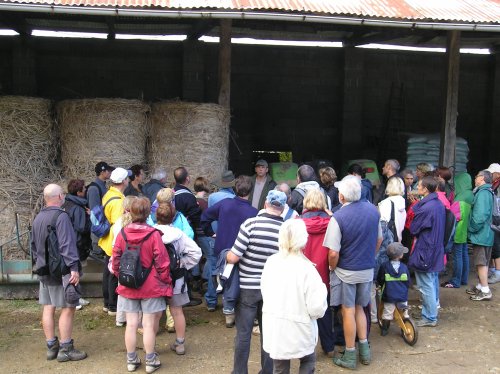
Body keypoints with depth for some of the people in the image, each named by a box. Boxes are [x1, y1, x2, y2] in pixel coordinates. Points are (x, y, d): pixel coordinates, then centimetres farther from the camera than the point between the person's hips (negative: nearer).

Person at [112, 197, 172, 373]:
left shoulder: (122, 234, -6)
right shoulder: (153, 235, -15)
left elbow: (116, 260, 1)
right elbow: (162, 263, -13)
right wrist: (166, 282, 1)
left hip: (128, 287, 3)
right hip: (150, 287, -3)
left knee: (131, 324, 10)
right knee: (149, 325, 5)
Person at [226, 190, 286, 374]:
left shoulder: (251, 224, -16)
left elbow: (233, 257, -16)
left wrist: (226, 255, 6)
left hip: (248, 288, -2)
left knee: (243, 334, 10)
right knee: (268, 333, 15)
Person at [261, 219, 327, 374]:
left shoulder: (271, 262, -6)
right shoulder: (306, 268, -22)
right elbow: (317, 308, -20)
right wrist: (322, 290, -2)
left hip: (273, 328, 4)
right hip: (298, 329, -4)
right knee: (308, 361, 24)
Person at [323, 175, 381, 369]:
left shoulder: (338, 217, -23)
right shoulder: (373, 209, -5)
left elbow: (333, 253, -23)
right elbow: (379, 240, 7)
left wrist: (332, 268, -3)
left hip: (346, 272, -5)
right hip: (368, 271, 5)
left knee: (349, 312, 9)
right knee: (360, 309, 22)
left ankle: (350, 356, 20)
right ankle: (364, 349, 26)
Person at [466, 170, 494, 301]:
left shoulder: (482, 193, -18)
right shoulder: (487, 192, 13)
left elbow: (480, 215, -26)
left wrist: (472, 229, -13)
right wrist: (473, 228, 16)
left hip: (480, 235, -10)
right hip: (486, 234, 10)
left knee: (481, 262, -4)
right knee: (483, 262, 16)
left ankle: (485, 291, 0)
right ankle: (481, 286, 26)